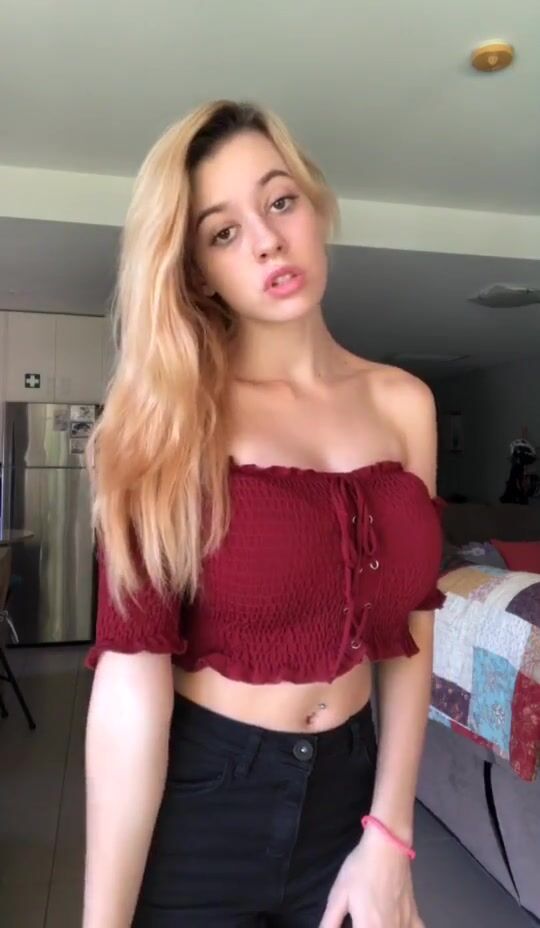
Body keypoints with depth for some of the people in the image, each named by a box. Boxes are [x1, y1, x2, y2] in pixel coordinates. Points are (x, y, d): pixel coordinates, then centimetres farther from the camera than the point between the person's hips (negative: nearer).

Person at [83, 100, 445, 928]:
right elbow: (133, 676, -18)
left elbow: (409, 628, 0)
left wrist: (389, 834, -2)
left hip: (350, 786, 3)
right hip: (194, 798, -2)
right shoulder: (169, 419, -14)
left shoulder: (403, 404, -3)